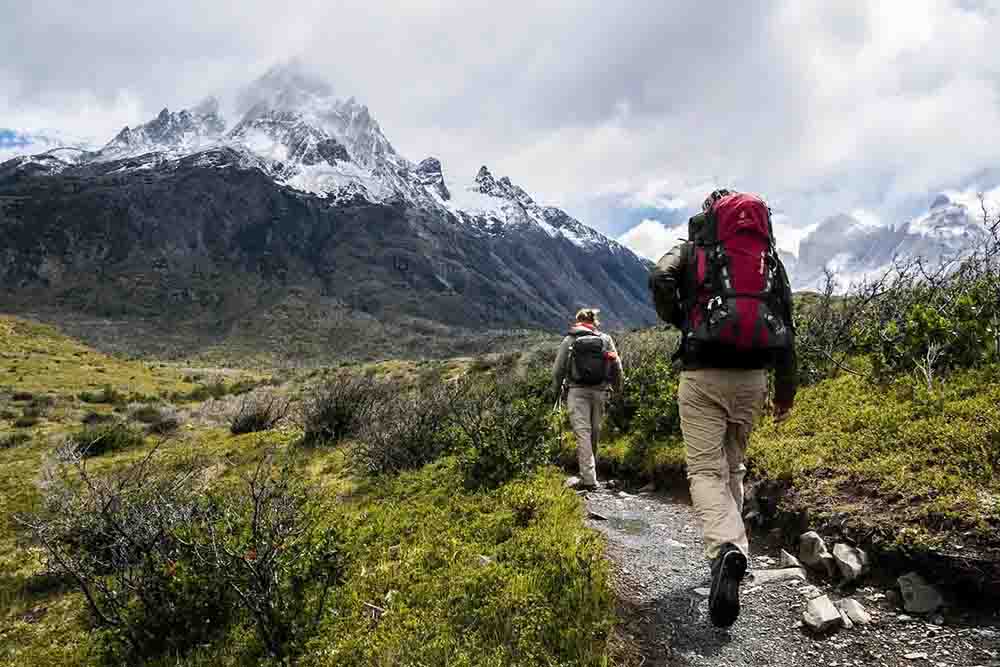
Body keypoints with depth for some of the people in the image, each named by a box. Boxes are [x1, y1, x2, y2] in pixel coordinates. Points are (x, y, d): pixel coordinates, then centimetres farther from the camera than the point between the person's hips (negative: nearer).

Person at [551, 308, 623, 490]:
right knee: (595, 431, 15)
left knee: (582, 432, -4)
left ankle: (589, 479, -11)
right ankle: (589, 473, 28)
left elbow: (558, 368, 3)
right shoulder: (605, 339, 8)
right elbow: (617, 366, 5)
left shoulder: (569, 340, 3)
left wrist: (557, 389, 17)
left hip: (577, 391, -2)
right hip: (600, 391, 2)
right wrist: (618, 387, 18)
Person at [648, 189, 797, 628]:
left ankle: (725, 549, -27)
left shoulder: (692, 250, 8)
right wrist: (786, 387, 16)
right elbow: (785, 323, 12)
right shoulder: (770, 258, 15)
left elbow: (660, 279, -8)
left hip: (703, 375, -3)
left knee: (706, 470, -4)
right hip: (751, 377, 4)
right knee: (733, 466, 19)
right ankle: (730, 547, 26)